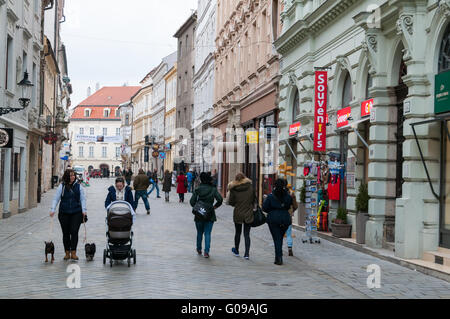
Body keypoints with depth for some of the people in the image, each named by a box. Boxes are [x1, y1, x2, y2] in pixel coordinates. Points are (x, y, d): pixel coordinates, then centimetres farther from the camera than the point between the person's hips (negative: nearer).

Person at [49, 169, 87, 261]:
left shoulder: (78, 186, 4)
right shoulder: (62, 186, 2)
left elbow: (83, 199, 6)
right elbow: (56, 198, 3)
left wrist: (84, 210, -2)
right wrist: (53, 209, -6)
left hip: (76, 213, -1)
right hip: (64, 213, 1)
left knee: (74, 232, -8)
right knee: (65, 233, 6)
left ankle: (73, 252, -2)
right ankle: (67, 252, 17)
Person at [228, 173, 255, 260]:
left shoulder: (233, 189, -8)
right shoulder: (250, 187, -5)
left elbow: (230, 202, -4)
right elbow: (253, 200, 3)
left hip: (238, 214, 0)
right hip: (248, 214, 0)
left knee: (238, 233, 16)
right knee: (247, 234, 4)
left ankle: (236, 251, 32)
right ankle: (247, 253, -2)